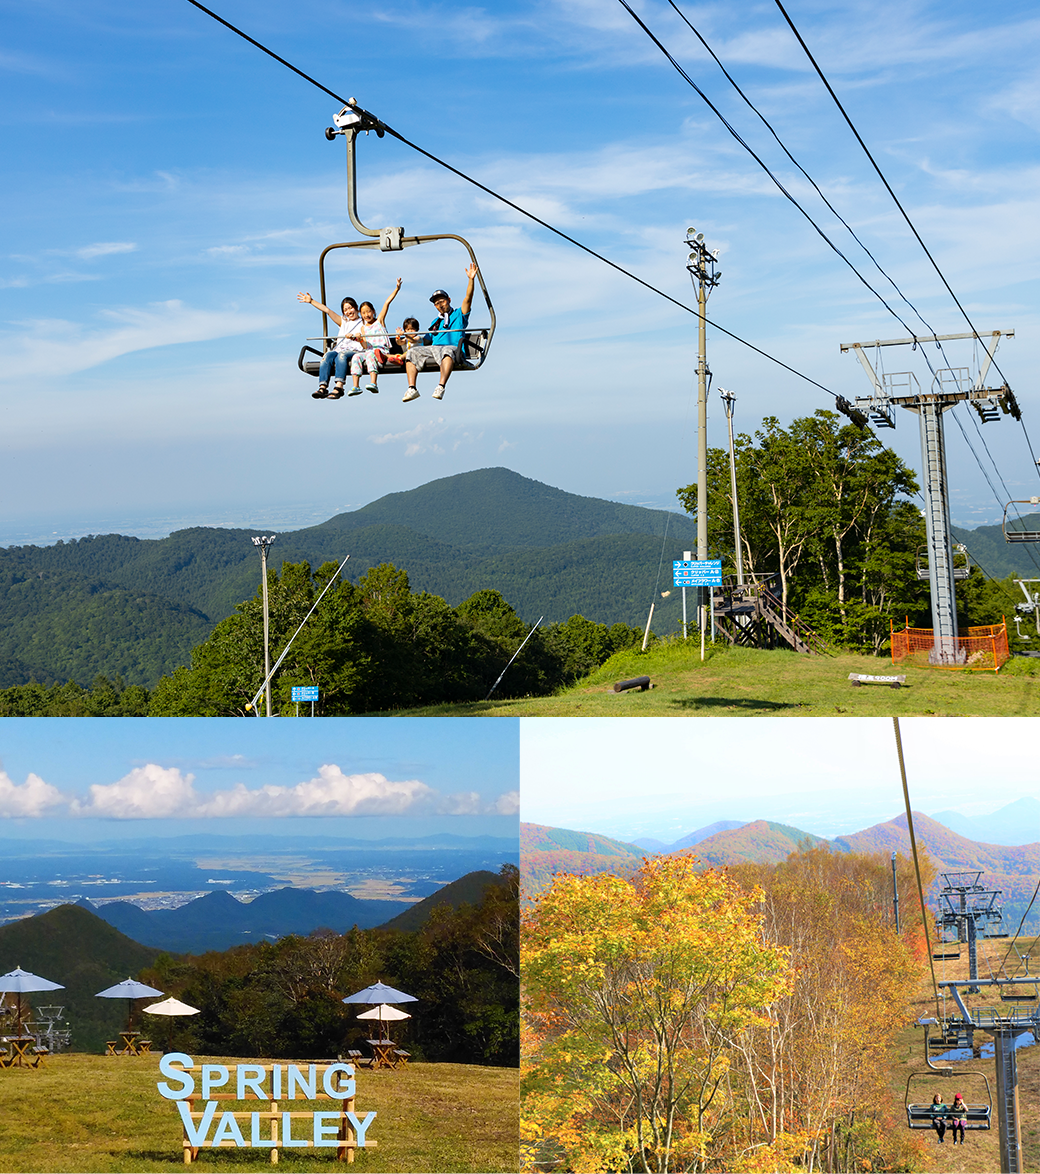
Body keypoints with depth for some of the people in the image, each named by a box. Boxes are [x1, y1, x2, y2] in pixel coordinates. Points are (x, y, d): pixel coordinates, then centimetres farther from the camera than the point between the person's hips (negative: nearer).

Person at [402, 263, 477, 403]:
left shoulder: (458, 315, 21)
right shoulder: (435, 322, 35)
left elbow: (468, 298, 7)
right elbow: (426, 340, 30)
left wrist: (471, 280, -6)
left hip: (451, 347, -5)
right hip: (432, 348, 5)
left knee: (447, 352, -40)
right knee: (412, 352, -19)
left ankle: (441, 387, -56)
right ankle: (412, 388, -33)